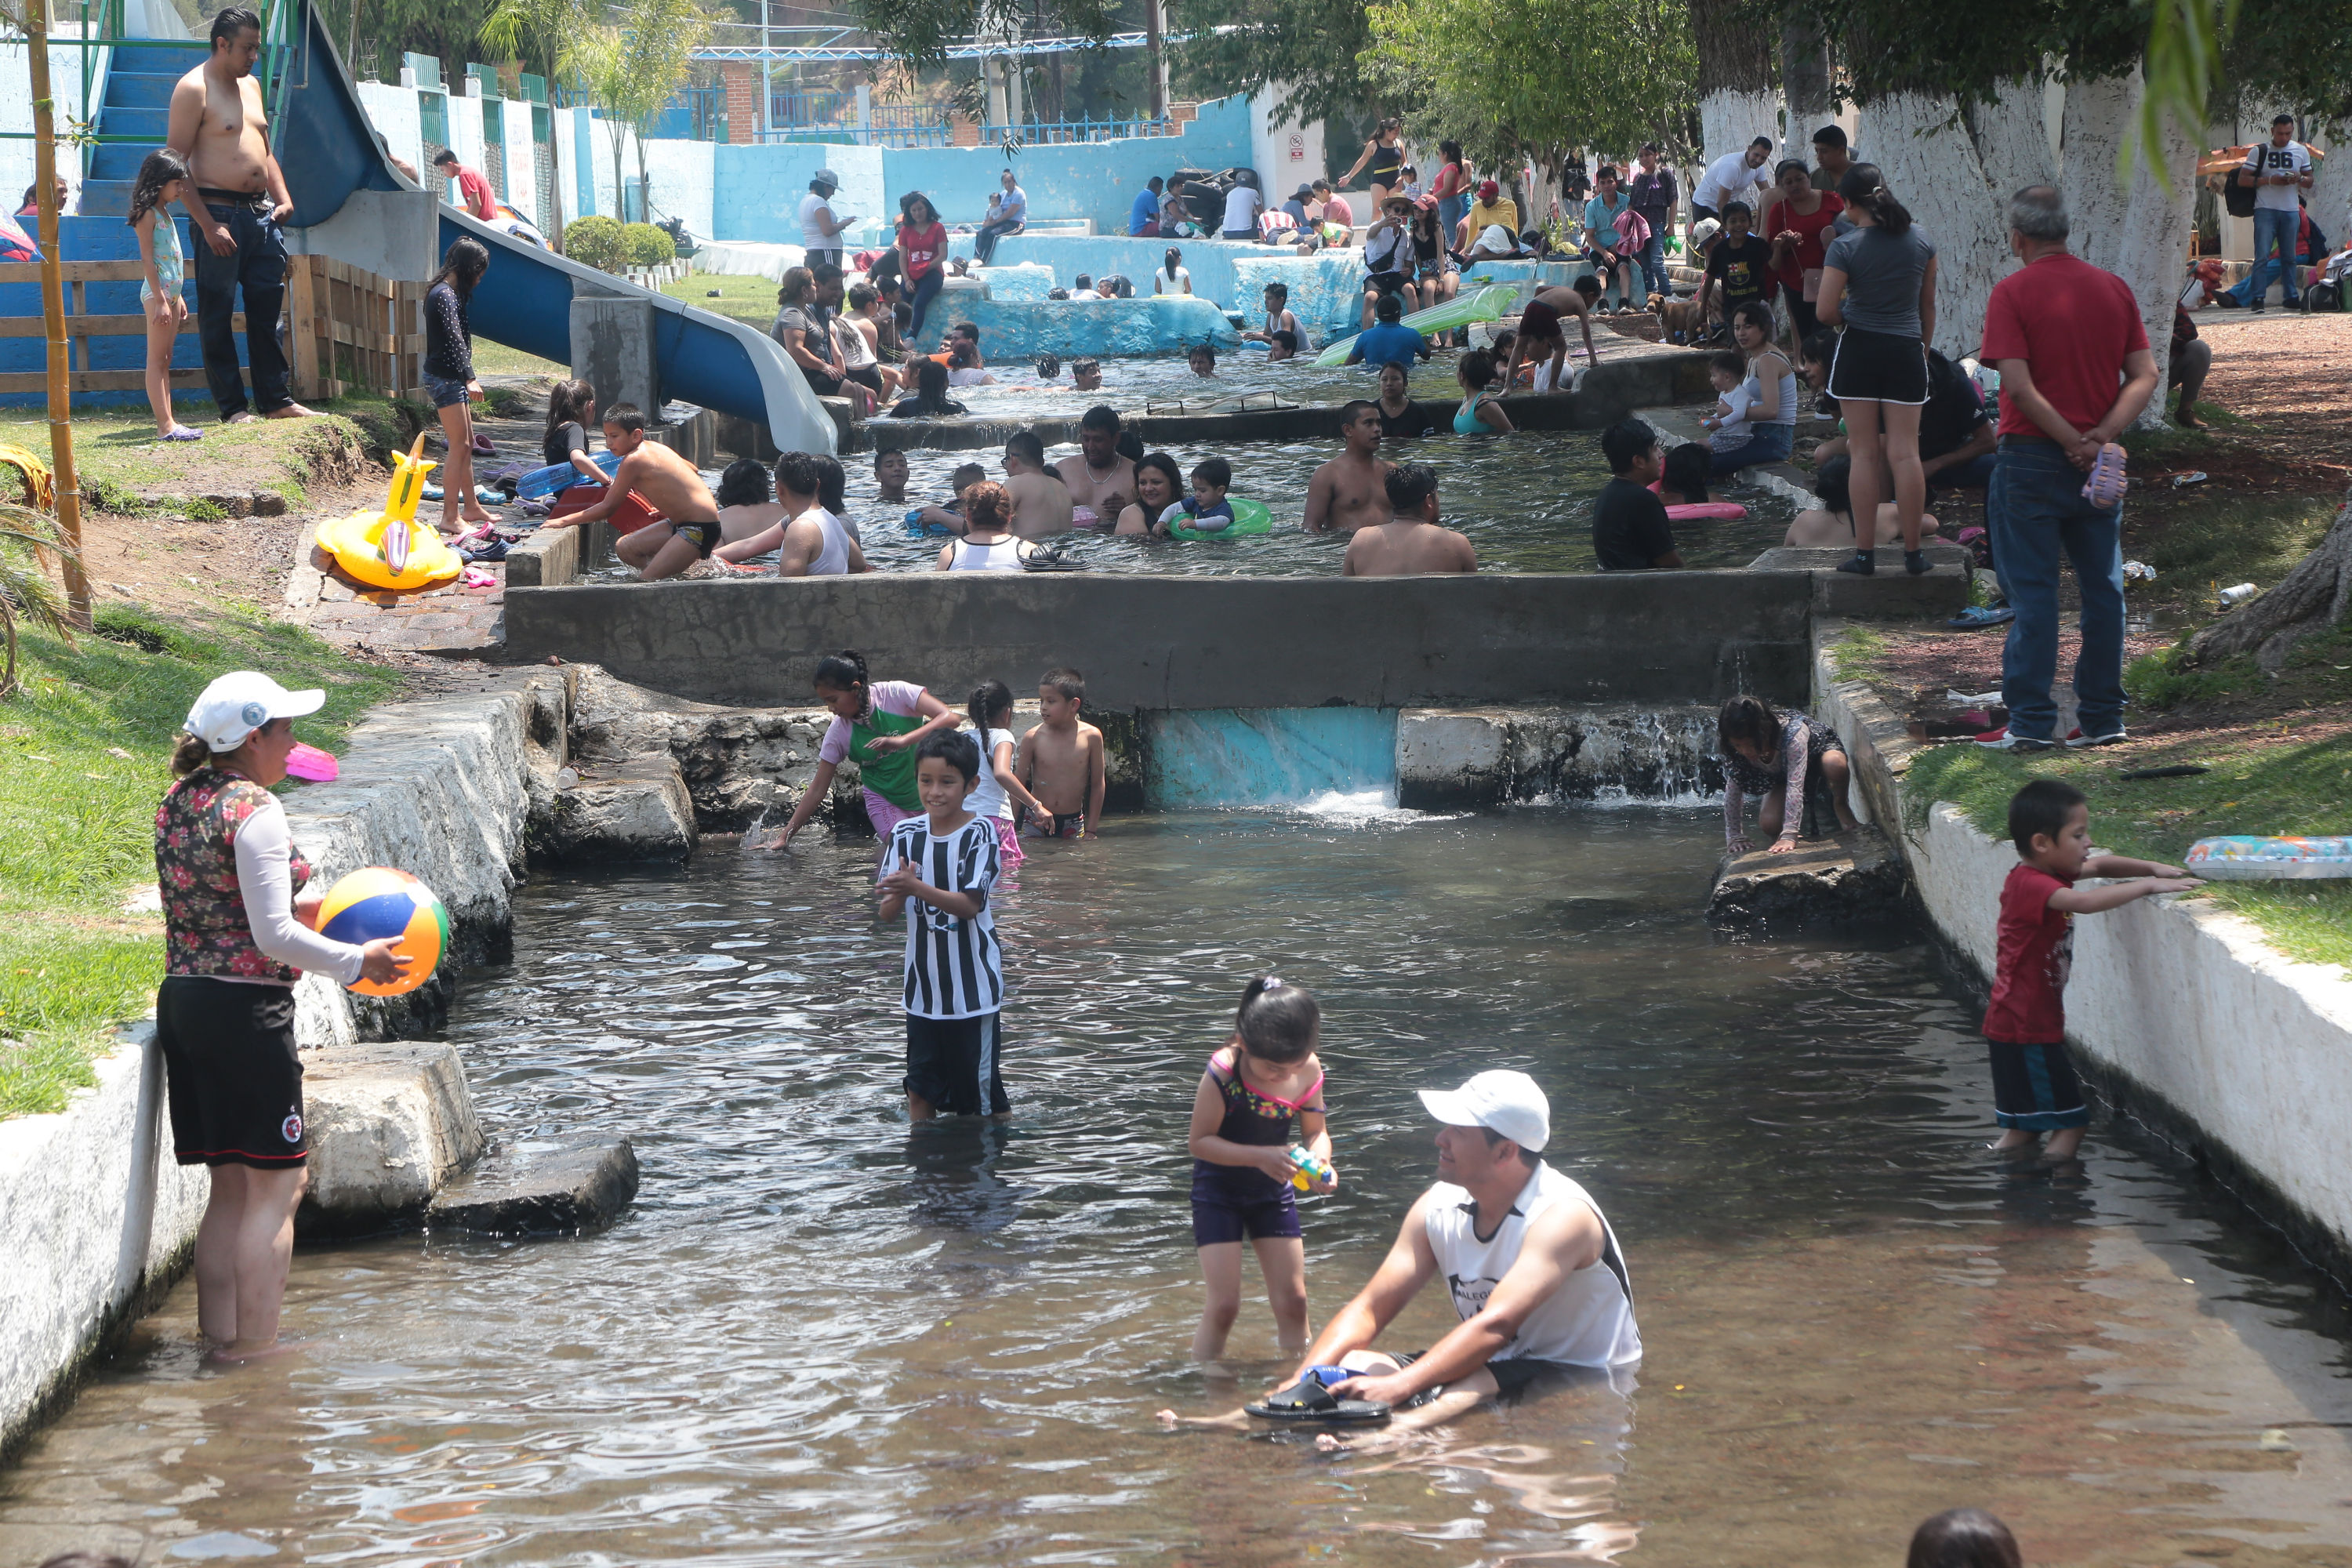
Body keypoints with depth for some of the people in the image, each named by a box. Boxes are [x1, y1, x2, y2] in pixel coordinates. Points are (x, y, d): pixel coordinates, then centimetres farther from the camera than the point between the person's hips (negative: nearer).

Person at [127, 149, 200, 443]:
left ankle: (168, 421, 10)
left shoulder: (164, 213, 18)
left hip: (170, 292, 10)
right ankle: (165, 424, -13)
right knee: (157, 360, -9)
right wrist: (160, 299, -21)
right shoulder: (148, 214, -11)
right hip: (157, 292, -10)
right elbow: (147, 259, -16)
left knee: (164, 360, 9)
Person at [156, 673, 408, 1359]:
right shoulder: (253, 811, -15)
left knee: (231, 1185, 15)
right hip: (246, 1006, -9)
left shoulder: (179, 803, 11)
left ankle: (220, 1341, 17)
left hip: (182, 997, 9)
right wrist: (359, 960, -6)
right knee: (276, 1185, -2)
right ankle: (254, 1353, -3)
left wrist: (299, 908, 18)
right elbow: (274, 938, -18)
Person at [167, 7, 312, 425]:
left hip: (261, 213, 8)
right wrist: (207, 225, -18)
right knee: (217, 315, -1)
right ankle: (232, 406, 3)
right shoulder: (194, 89, -9)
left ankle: (275, 399, 15)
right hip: (219, 214, -8)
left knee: (267, 309, 9)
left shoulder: (250, 85, 16)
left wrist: (283, 199, 11)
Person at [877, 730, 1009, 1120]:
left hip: (972, 984, -4)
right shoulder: (906, 834, 1)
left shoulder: (980, 834, -10)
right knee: (919, 1090, 7)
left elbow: (970, 904, -18)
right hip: (923, 983, 4)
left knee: (981, 1091, 4)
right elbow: (888, 911, -1)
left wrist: (918, 889, -32)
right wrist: (898, 893, -24)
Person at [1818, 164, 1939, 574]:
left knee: (1865, 454, 2)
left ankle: (1864, 554, 3)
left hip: (1858, 351, -2)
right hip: (1907, 351, 3)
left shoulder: (1845, 247, -11)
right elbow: (1928, 305, 10)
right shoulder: (1920, 240, 2)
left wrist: (1848, 317, 7)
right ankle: (1913, 552, 4)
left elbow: (1825, 311, -14)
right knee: (1905, 452, 3)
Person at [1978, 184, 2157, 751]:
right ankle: (2103, 718, 14)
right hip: (2100, 466, 4)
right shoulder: (2114, 288, 6)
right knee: (2102, 588, 11)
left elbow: (2018, 385, -17)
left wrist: (2072, 443, -12)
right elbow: (2145, 375, 0)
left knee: (2033, 593, 0)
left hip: (2032, 459, -4)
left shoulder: (2013, 292, -9)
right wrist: (2101, 435, -9)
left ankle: (2031, 721, 0)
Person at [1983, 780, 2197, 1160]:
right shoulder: (2033, 885, -20)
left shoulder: (2042, 874, 11)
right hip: (2026, 1029, -10)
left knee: (2023, 1129, 17)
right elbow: (2085, 902, -36)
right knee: (2069, 1125, -9)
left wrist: (2152, 868, 9)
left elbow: (2098, 865, 22)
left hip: (2014, 1027, 10)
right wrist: (2149, 886, -33)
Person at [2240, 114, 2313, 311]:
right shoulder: (2259, 151, 2)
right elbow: (2242, 179, -2)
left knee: (2289, 258, 8)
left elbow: (2310, 182, 17)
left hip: (2291, 212, 3)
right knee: (2262, 256, -11)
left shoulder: (2301, 151, 12)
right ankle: (2258, 299, -12)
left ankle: (2291, 297, 13)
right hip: (2266, 211, -3)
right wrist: (2270, 180, -14)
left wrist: (2299, 178, -7)